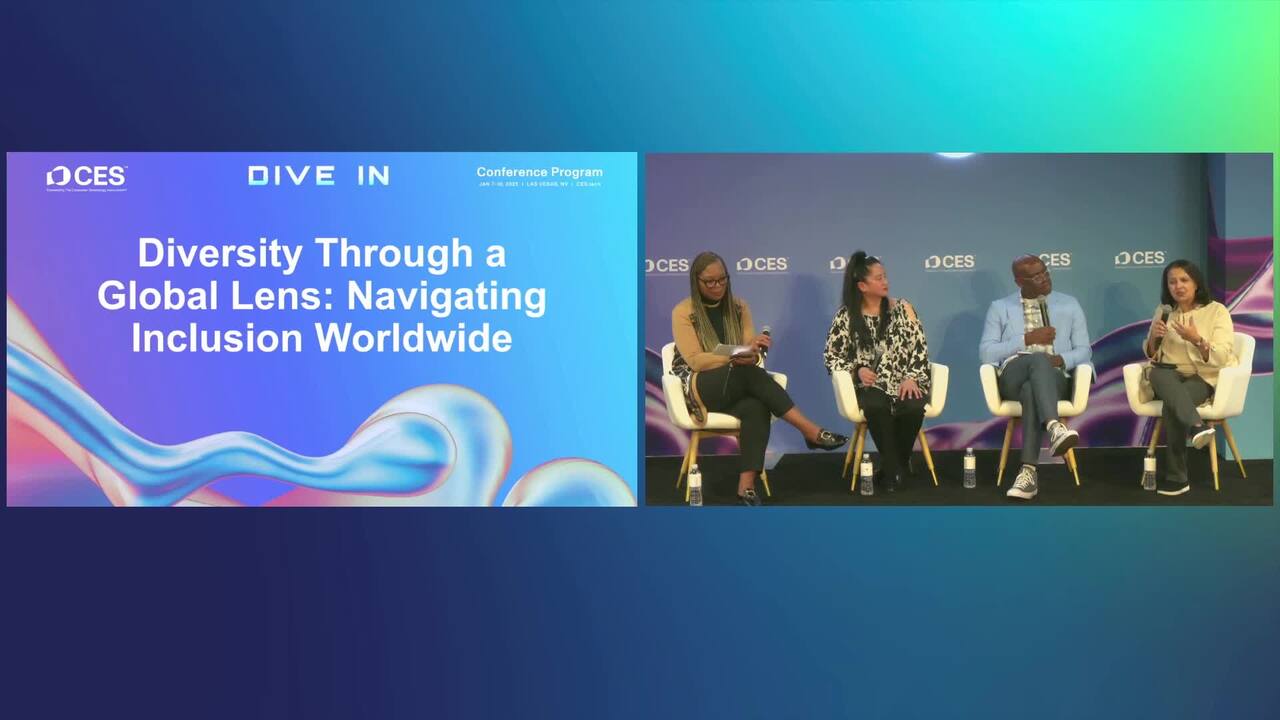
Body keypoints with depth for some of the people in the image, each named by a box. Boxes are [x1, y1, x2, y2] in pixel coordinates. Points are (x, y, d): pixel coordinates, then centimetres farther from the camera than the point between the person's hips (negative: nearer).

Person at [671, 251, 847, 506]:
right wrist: (736, 357, -24)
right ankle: (811, 432, -33)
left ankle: (746, 486, -42)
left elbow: (750, 356, 5)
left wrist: (753, 351, -21)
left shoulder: (739, 307, 12)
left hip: (738, 387, 4)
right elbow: (694, 360, -11)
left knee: (756, 408, -34)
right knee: (751, 374, -33)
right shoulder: (683, 312, -1)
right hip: (702, 389, -4)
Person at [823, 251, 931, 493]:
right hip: (870, 385, -1)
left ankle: (896, 463, -4)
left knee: (914, 407, -33)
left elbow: (919, 347, 3)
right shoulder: (846, 316, 3)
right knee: (876, 406, -37)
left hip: (905, 382, 1)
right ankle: (894, 469, -15)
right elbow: (831, 355, 5)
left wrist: (912, 377, -11)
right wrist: (857, 369, -12)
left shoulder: (902, 308, 6)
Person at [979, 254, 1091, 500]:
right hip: (1012, 376, -1)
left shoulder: (1069, 304, 18)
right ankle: (1054, 427, -58)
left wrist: (1061, 359, -10)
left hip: (1054, 377, 1)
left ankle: (1029, 470, -46)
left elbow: (1084, 350, 13)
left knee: (1031, 390, -38)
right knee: (1038, 359, -38)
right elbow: (986, 353, 3)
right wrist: (1027, 339, -6)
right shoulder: (1000, 308, 14)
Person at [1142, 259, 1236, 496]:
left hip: (1206, 378, -3)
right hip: (1171, 378, 4)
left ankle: (1177, 477, -34)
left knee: (1171, 406, -36)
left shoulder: (1216, 311, 0)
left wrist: (1197, 340, -27)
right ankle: (1196, 425, -52)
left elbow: (1221, 358, -10)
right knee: (1158, 373, -37)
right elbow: (1151, 354, 12)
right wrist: (1153, 336, -10)